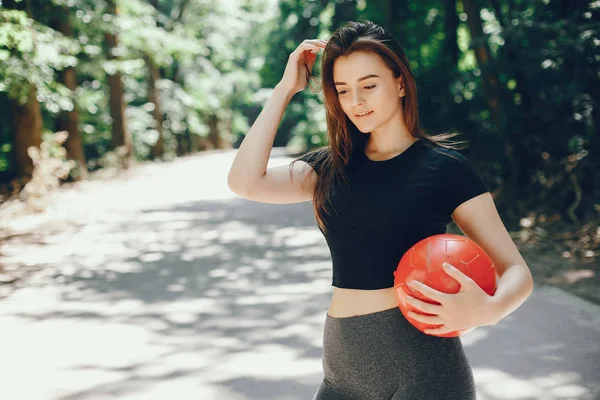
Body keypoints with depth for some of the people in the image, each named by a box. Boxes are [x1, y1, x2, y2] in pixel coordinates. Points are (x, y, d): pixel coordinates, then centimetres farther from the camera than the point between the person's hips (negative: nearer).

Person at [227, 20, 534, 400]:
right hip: (342, 363, 5)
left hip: (419, 361, -4)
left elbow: (516, 271, -7)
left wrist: (487, 309, -29)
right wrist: (286, 88, -4)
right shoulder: (332, 167, 6)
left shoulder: (443, 165, -6)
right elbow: (245, 182, -8)